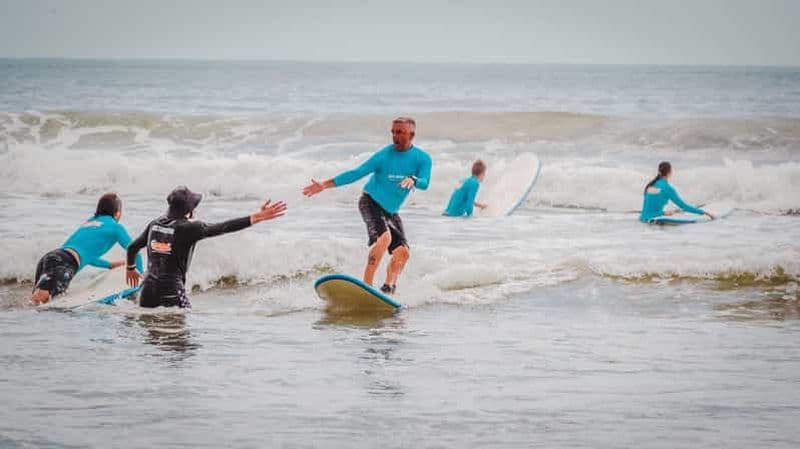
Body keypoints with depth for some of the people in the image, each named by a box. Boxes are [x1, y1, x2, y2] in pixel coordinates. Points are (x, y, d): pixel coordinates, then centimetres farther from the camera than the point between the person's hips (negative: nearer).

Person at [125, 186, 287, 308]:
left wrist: (131, 268, 44)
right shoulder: (189, 227, -7)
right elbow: (223, 228, -16)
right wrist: (258, 217, -19)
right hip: (172, 290, -6)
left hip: (148, 290, 6)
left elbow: (132, 247, 23)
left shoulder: (155, 224, 11)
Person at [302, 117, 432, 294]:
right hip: (370, 203, -5)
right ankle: (366, 285, -32)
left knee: (402, 252, -10)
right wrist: (324, 185, -13)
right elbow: (356, 173, -10)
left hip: (391, 212, 5)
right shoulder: (384, 155, -12)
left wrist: (413, 180, -42)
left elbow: (425, 183, -18)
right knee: (384, 237, -29)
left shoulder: (422, 159, -3)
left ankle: (387, 290, -2)